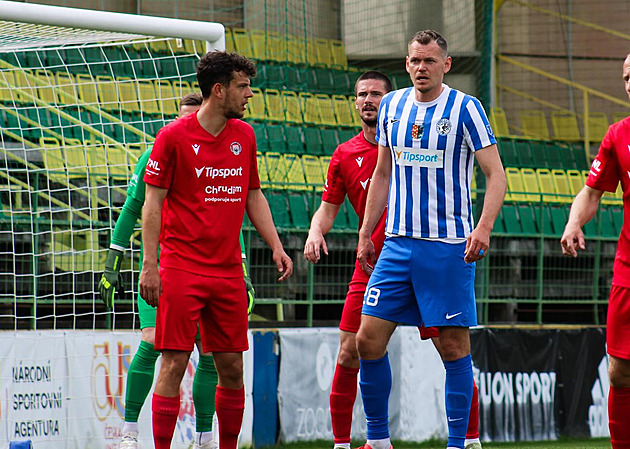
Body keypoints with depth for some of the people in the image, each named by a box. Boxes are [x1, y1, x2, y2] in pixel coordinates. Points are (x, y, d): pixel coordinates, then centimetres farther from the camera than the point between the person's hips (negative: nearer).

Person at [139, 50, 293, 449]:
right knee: (174, 364, -8)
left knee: (232, 368, 6)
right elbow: (153, 202, -5)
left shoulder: (244, 135, 10)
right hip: (181, 269, -5)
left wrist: (276, 246, 9)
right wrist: (150, 264, -11)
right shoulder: (174, 136, -6)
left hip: (228, 271, 5)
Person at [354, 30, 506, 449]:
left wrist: (483, 228, -21)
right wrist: (365, 235, 17)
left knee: (454, 346, -2)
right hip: (398, 243, 5)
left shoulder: (466, 108, -4)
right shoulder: (392, 105, 10)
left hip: (449, 245, -4)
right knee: (369, 339, -2)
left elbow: (496, 175, -7)